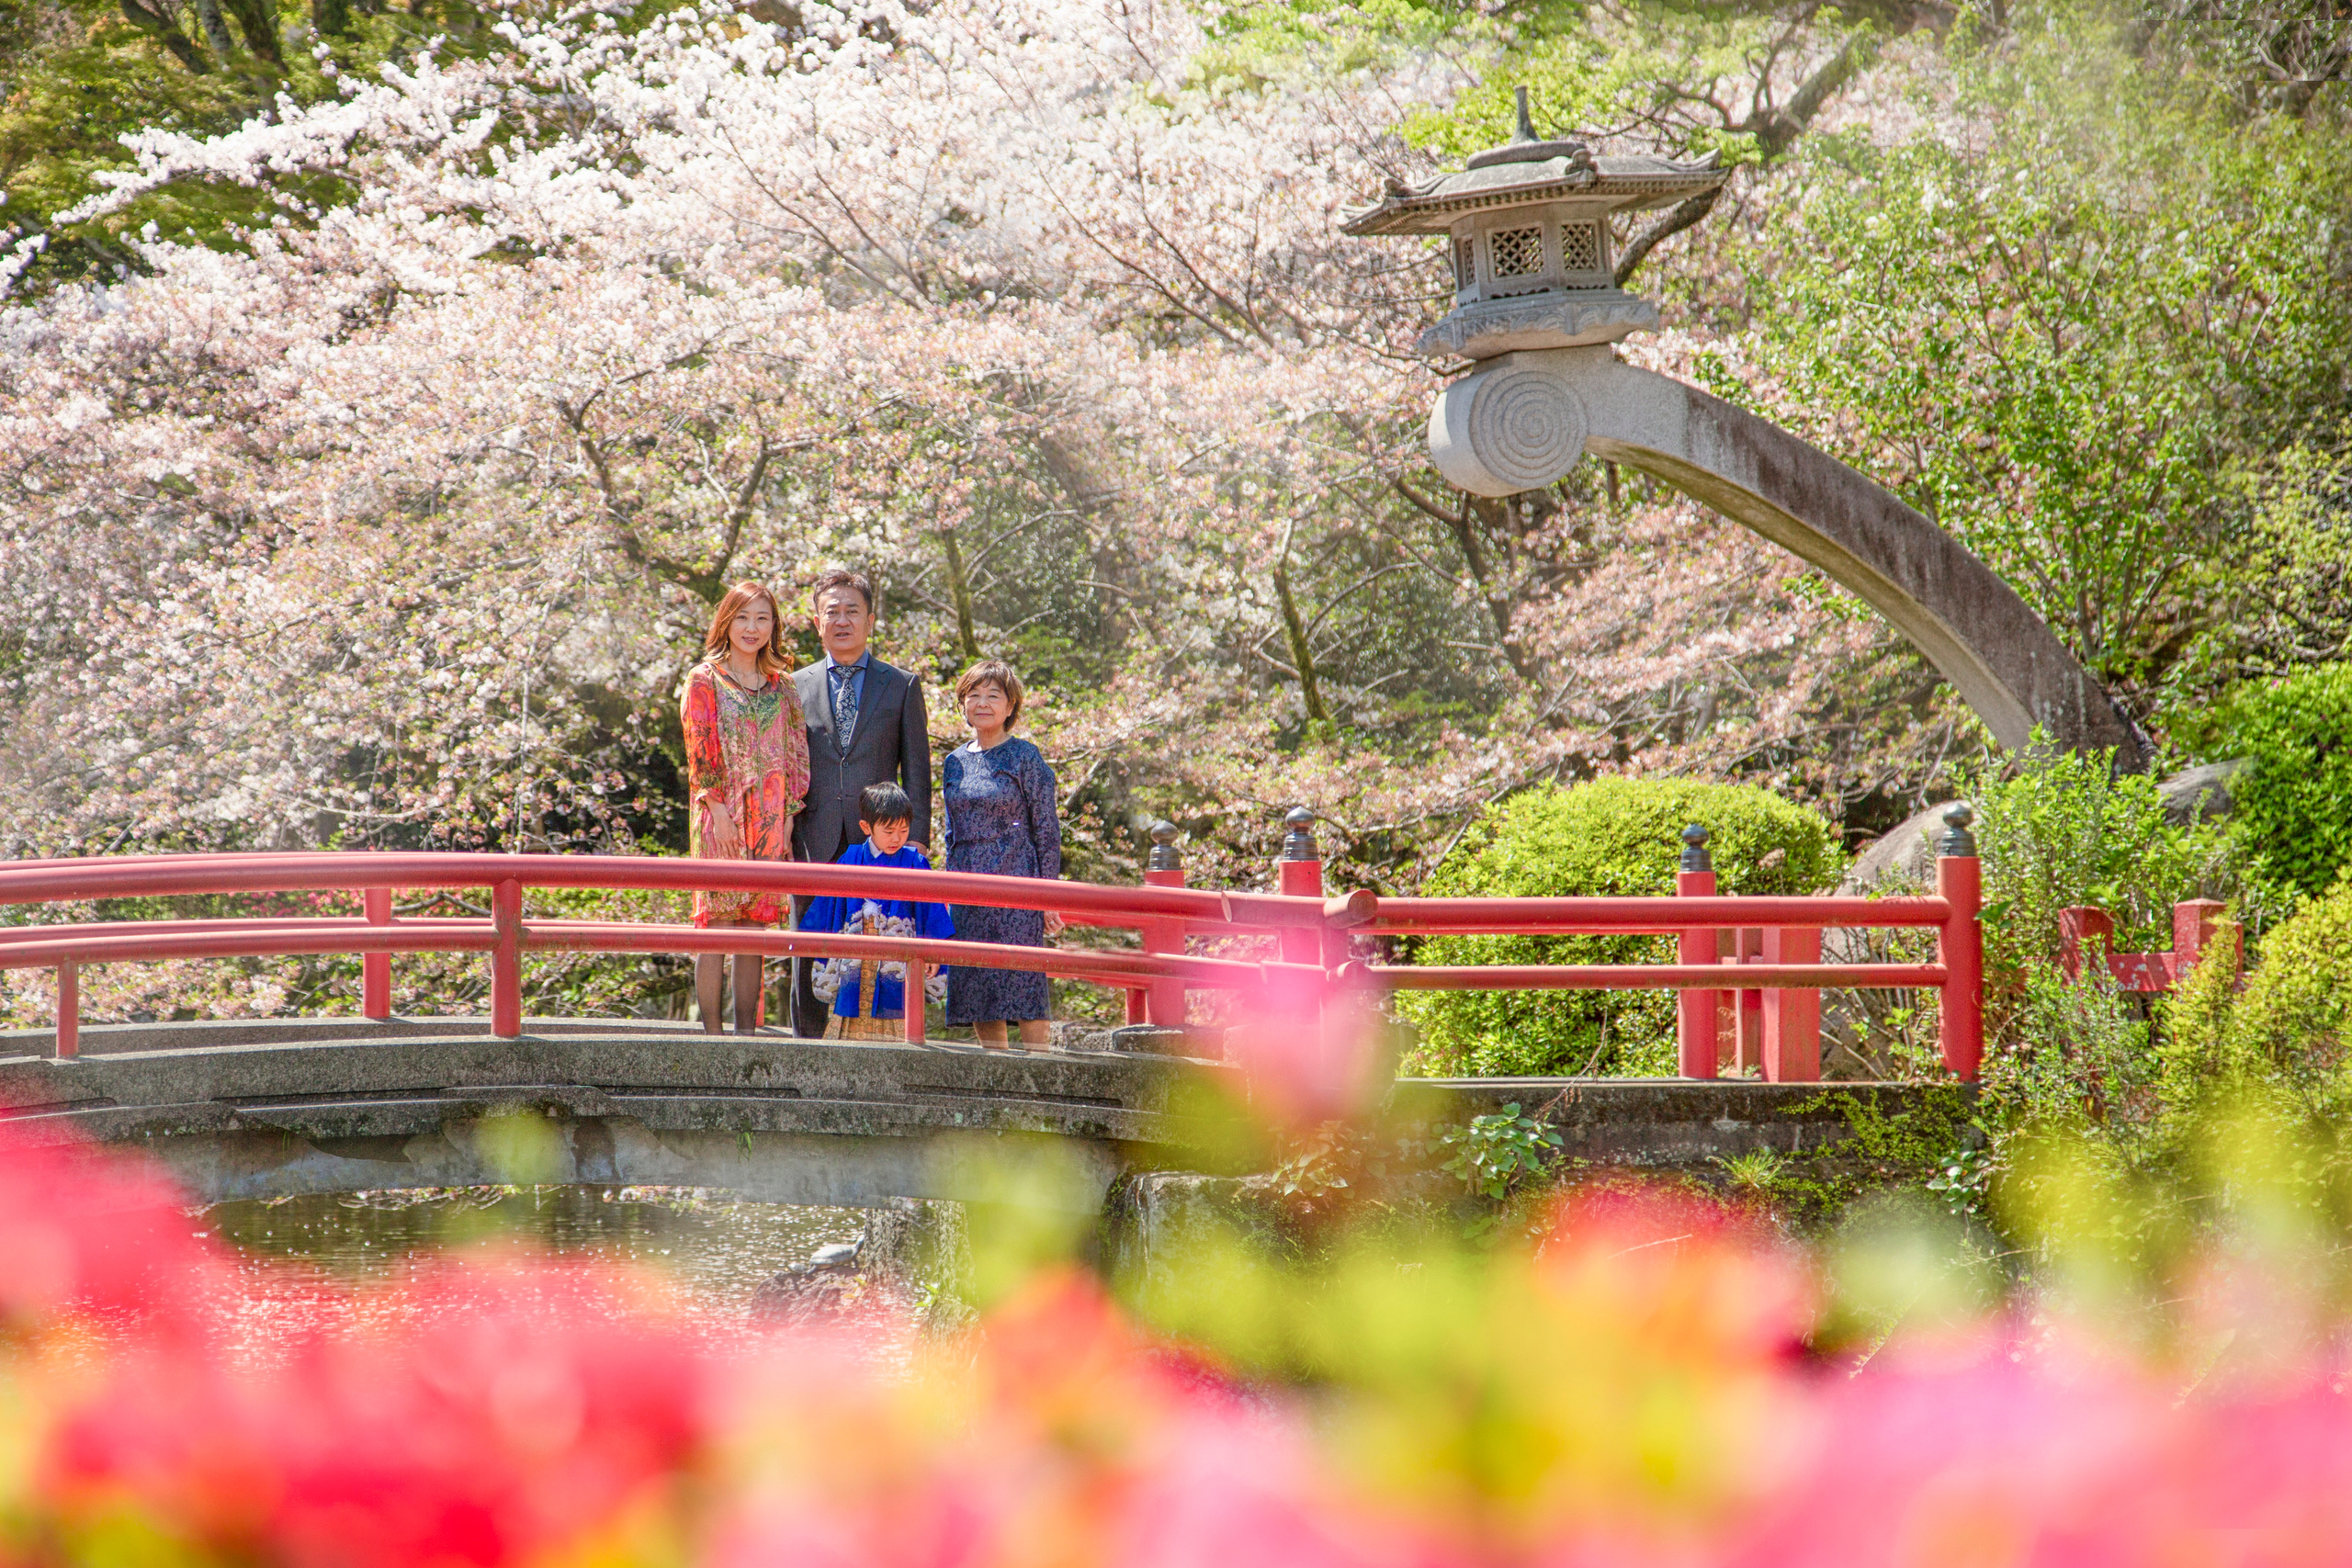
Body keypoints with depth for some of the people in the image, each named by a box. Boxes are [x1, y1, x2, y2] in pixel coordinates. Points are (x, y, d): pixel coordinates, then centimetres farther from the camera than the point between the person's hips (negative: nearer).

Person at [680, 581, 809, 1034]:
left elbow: (795, 754, 11)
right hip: (721, 817, -4)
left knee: (754, 927, 4)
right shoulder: (705, 680, 2)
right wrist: (717, 808, -14)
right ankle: (712, 1033, -7)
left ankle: (747, 1031, 6)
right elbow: (699, 750, -5)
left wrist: (788, 816, 1)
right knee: (717, 923, -7)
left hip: (768, 820, 4)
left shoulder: (781, 687, 14)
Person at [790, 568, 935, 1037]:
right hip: (815, 845, 1)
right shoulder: (796, 686, 14)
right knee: (809, 961, 1)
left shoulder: (902, 686, 11)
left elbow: (917, 771, 8)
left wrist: (916, 840, -2)